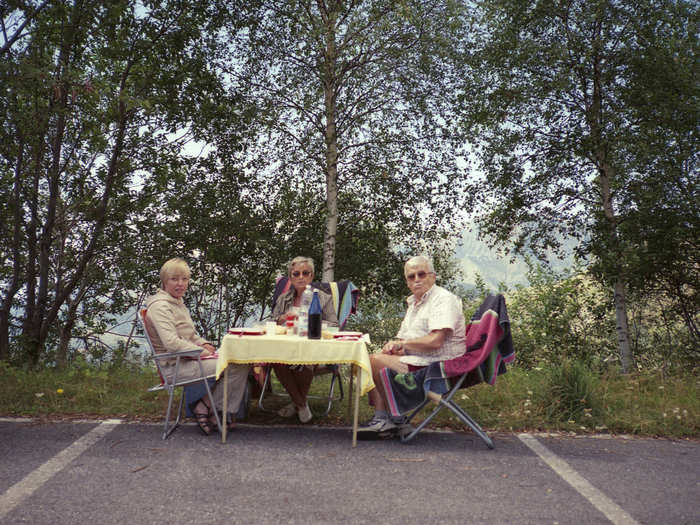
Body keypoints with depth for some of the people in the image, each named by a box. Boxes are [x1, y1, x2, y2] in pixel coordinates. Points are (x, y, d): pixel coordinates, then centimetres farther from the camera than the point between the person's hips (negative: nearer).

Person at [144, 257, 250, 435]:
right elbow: (172, 343, -25)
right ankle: (205, 409, -6)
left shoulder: (178, 303, 19)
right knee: (238, 367, -20)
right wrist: (201, 352, -17)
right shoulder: (160, 306, -14)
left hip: (188, 359, 10)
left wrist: (204, 344, 4)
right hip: (176, 366, -10)